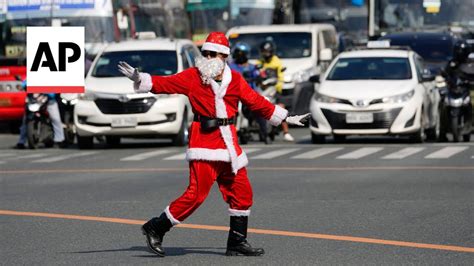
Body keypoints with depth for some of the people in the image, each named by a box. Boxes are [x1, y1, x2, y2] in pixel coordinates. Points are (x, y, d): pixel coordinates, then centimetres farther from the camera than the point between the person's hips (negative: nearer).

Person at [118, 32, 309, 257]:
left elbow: (257, 102, 18)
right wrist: (139, 79, -22)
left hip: (229, 142, 6)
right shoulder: (192, 77, 0)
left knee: (242, 192, 7)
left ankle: (237, 242, 18)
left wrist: (286, 118, 22)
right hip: (204, 139, -6)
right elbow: (164, 84, -7)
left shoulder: (235, 80, 11)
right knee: (197, 193, -14)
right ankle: (155, 229, -4)